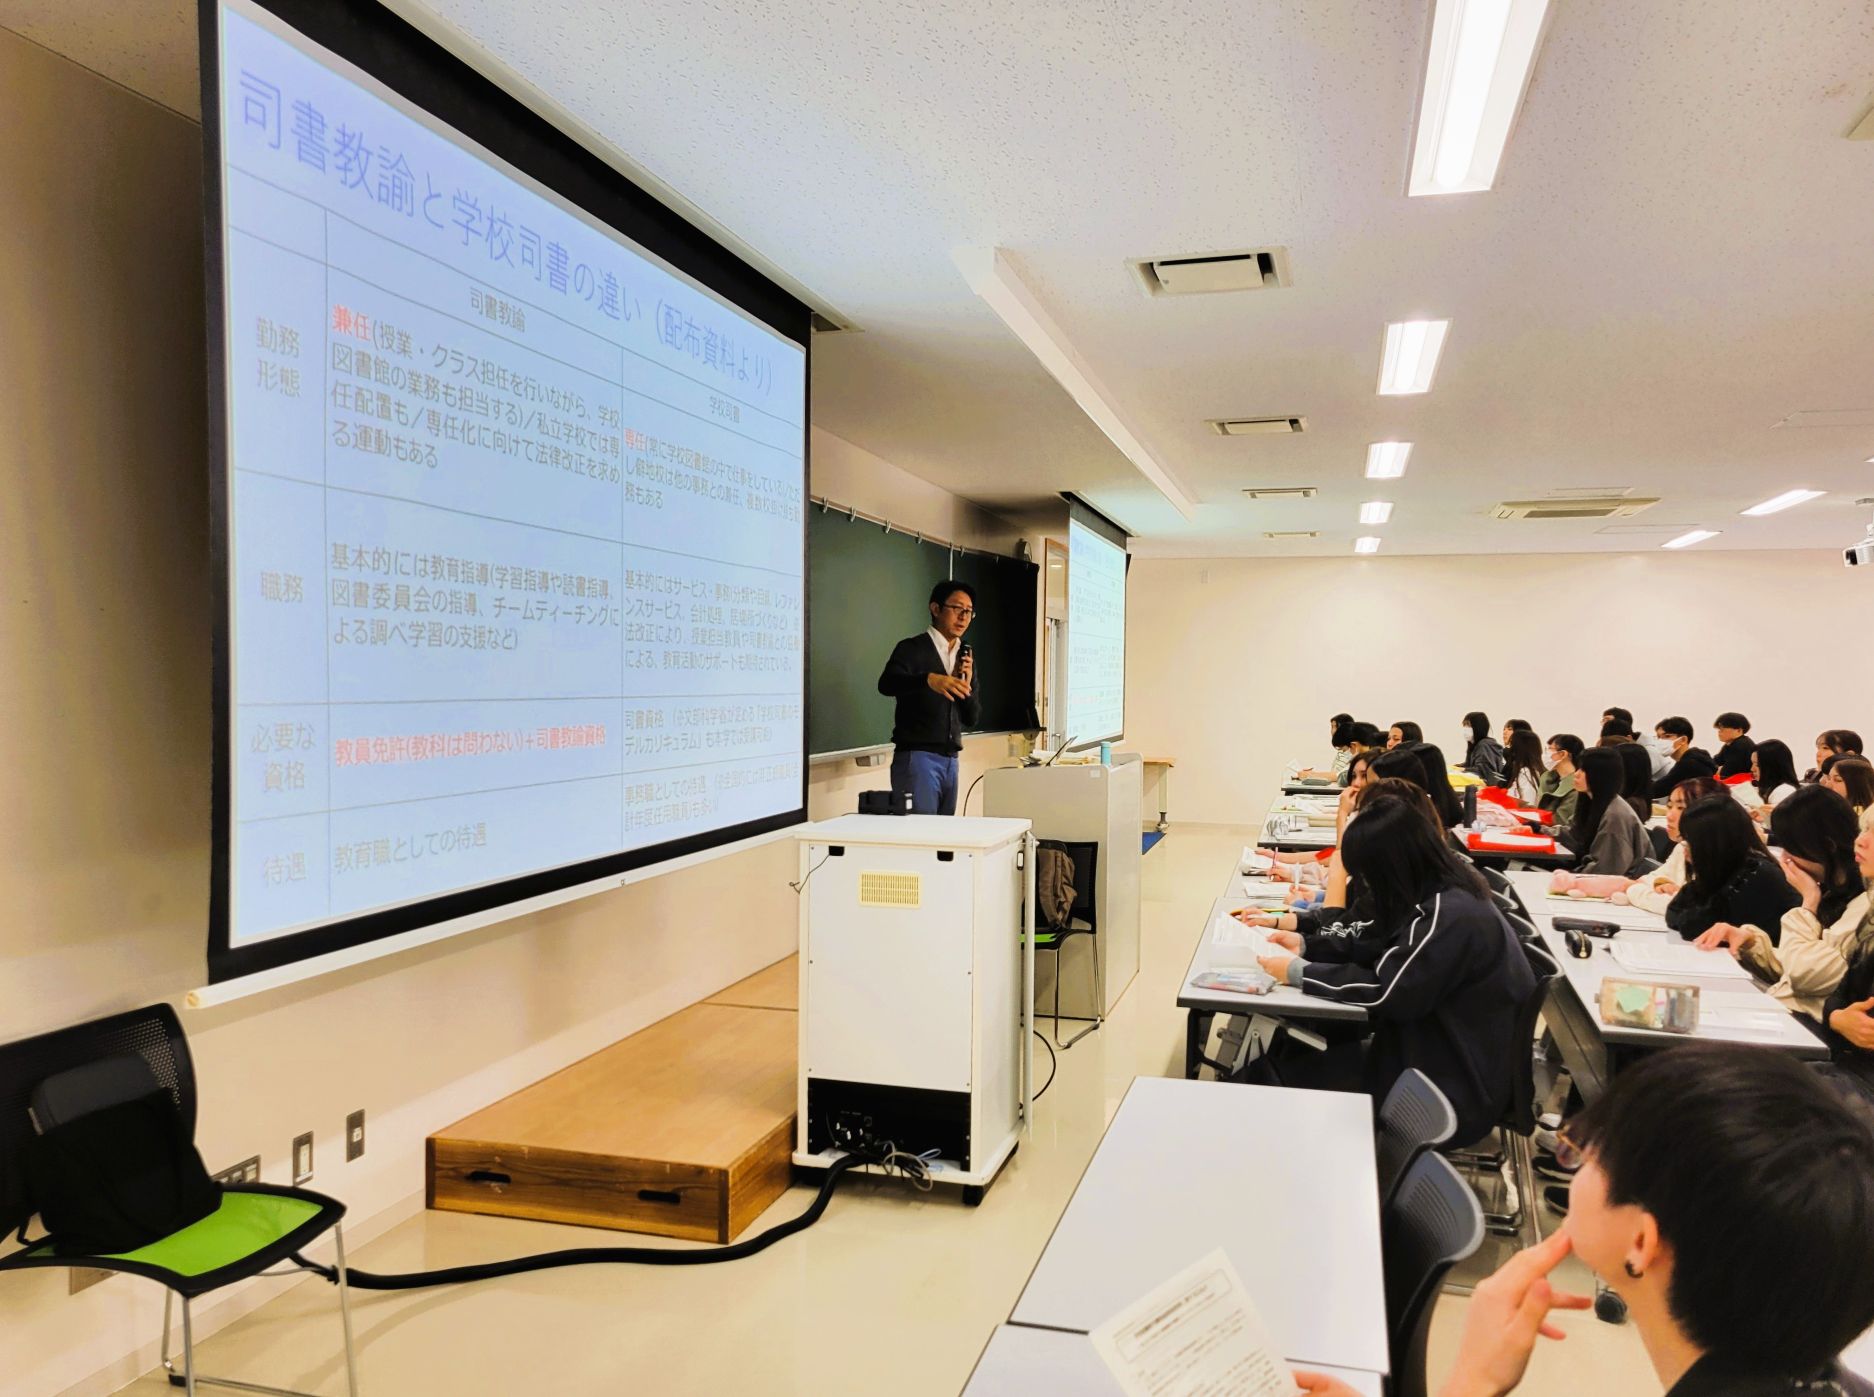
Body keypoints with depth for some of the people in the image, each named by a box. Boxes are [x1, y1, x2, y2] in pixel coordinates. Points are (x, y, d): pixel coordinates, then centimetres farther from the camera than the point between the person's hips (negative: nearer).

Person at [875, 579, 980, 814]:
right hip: (917, 757, -6)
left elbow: (972, 718, 15)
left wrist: (967, 683, -4)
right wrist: (929, 679, -40)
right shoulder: (912, 648, -2)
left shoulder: (965, 657, 16)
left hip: (950, 760, 6)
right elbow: (886, 683, -23)